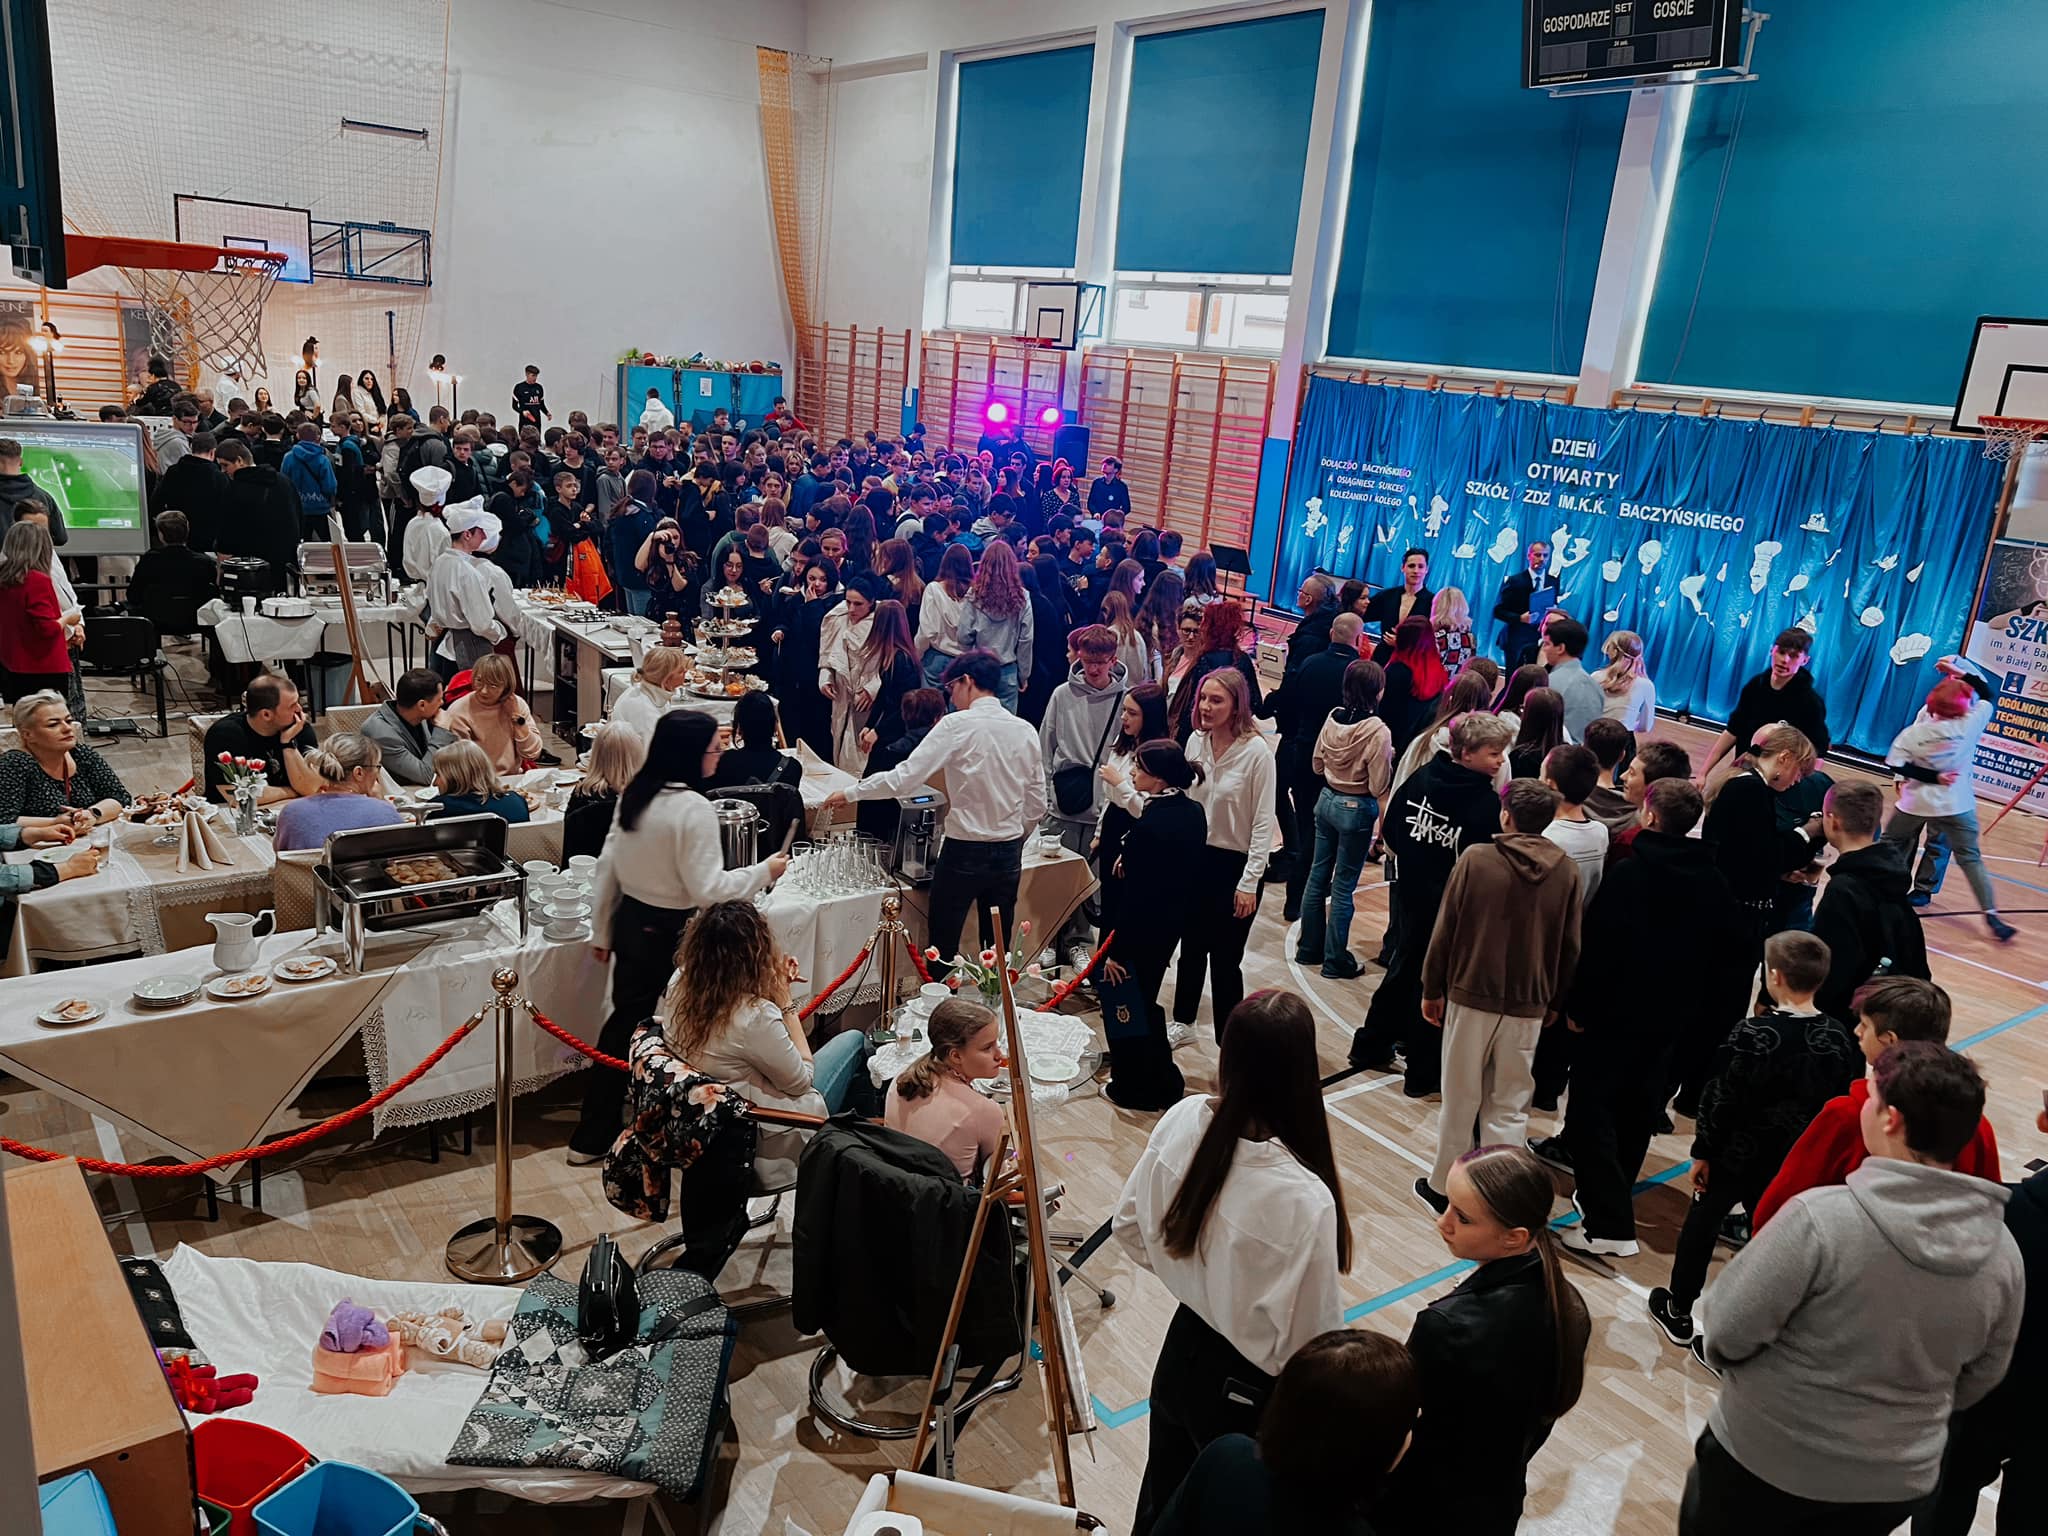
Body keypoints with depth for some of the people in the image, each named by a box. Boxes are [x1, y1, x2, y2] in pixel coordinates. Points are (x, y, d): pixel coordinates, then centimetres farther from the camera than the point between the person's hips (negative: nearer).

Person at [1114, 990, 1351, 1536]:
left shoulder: (1182, 1121, -19)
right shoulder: (1304, 1200, -35)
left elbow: (1130, 1228, -2)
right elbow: (1308, 1344, -23)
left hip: (1179, 1351, 5)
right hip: (1249, 1392, -4)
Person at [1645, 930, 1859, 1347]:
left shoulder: (1754, 1033, -23)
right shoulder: (1840, 1039, -9)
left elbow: (1721, 1099, -17)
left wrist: (1703, 1150, -5)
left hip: (1738, 1153, -4)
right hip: (1795, 1162, 4)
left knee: (1702, 1224, 14)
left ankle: (1679, 1312, 27)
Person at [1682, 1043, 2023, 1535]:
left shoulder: (1819, 1218, -28)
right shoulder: (2005, 1254, -10)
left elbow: (1726, 1329, -22)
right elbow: (1979, 1378, 4)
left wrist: (1733, 1365, 1)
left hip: (1766, 1459, -4)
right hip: (1899, 1480, 5)